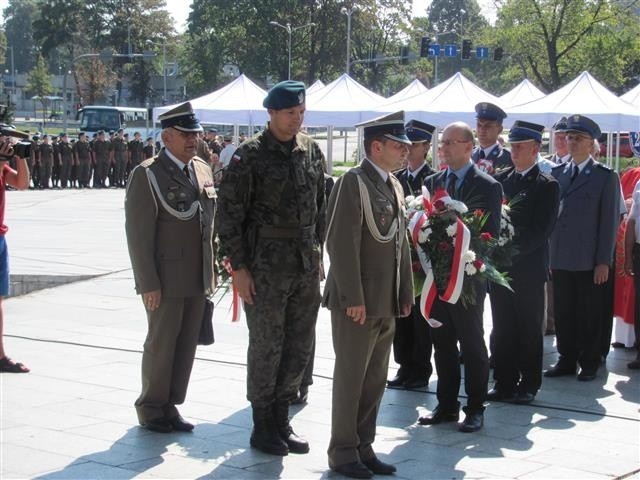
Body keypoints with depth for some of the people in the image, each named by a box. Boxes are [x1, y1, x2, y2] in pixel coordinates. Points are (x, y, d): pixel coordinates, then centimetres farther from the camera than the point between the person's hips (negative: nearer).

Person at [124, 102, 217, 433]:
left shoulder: (203, 169, 10)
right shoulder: (147, 175, -10)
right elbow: (138, 233, -13)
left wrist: (211, 270, 13)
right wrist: (149, 283, -16)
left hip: (197, 279, 6)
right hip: (166, 279, -6)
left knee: (186, 345, 10)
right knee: (161, 344, 3)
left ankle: (170, 406, 22)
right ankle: (151, 410, 18)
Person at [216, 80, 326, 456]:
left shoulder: (312, 151, 6)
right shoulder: (250, 156, -10)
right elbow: (230, 214, -10)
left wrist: (317, 253, 11)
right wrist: (239, 267, -12)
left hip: (307, 264, 5)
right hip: (266, 265, -5)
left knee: (301, 345, 10)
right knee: (267, 345, 3)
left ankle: (281, 419, 25)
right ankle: (263, 426, 16)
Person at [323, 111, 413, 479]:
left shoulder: (394, 185, 14)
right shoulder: (353, 183, -13)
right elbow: (342, 244, -18)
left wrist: (406, 293, 13)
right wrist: (353, 298, -20)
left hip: (387, 304, 8)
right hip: (357, 303, -8)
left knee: (376, 380, 13)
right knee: (351, 378, 1)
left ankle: (364, 447, 23)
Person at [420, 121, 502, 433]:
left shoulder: (487, 186, -6)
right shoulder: (432, 182, 10)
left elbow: (491, 234, -7)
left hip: (468, 276, -5)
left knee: (472, 345, 3)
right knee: (442, 343, 11)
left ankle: (475, 408, 12)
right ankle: (446, 405, 20)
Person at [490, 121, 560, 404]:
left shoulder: (547, 186, -5)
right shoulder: (500, 180, 11)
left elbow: (541, 231, -12)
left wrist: (512, 249, -18)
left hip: (528, 268, -5)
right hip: (499, 267, 5)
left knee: (529, 329, 4)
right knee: (502, 328, 8)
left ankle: (529, 384, 13)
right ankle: (504, 383, 16)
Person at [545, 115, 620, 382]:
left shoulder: (606, 177, -3)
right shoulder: (557, 173, 10)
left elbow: (609, 222, -5)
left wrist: (603, 262, -10)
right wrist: (548, 254, 5)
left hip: (589, 262, -4)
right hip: (560, 258, 4)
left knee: (589, 316, 4)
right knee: (563, 314, 9)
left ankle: (589, 364, 16)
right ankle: (566, 360, 20)